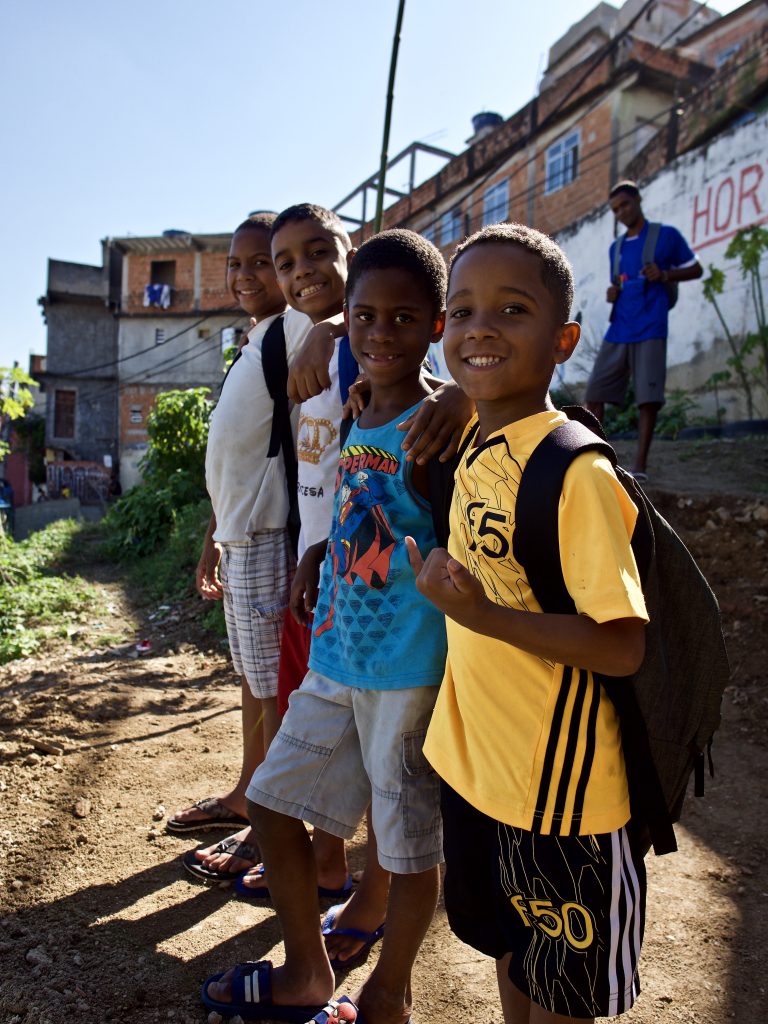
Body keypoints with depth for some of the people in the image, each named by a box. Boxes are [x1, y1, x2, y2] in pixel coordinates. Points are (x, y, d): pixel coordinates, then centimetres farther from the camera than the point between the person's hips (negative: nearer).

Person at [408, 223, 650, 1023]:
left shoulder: (577, 470, -22)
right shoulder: (477, 451, 2)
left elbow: (622, 647, -24)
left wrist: (483, 615, -30)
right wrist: (440, 583, 3)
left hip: (557, 791, -7)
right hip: (475, 767, 7)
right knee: (509, 960, 28)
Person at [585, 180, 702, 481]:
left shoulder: (666, 235, 5)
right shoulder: (616, 247, 20)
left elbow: (696, 269, 8)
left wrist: (665, 275, -11)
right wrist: (612, 293, 5)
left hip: (650, 331, -5)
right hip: (617, 332, 5)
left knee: (648, 399, -9)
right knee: (595, 393, -1)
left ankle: (640, 466, -5)